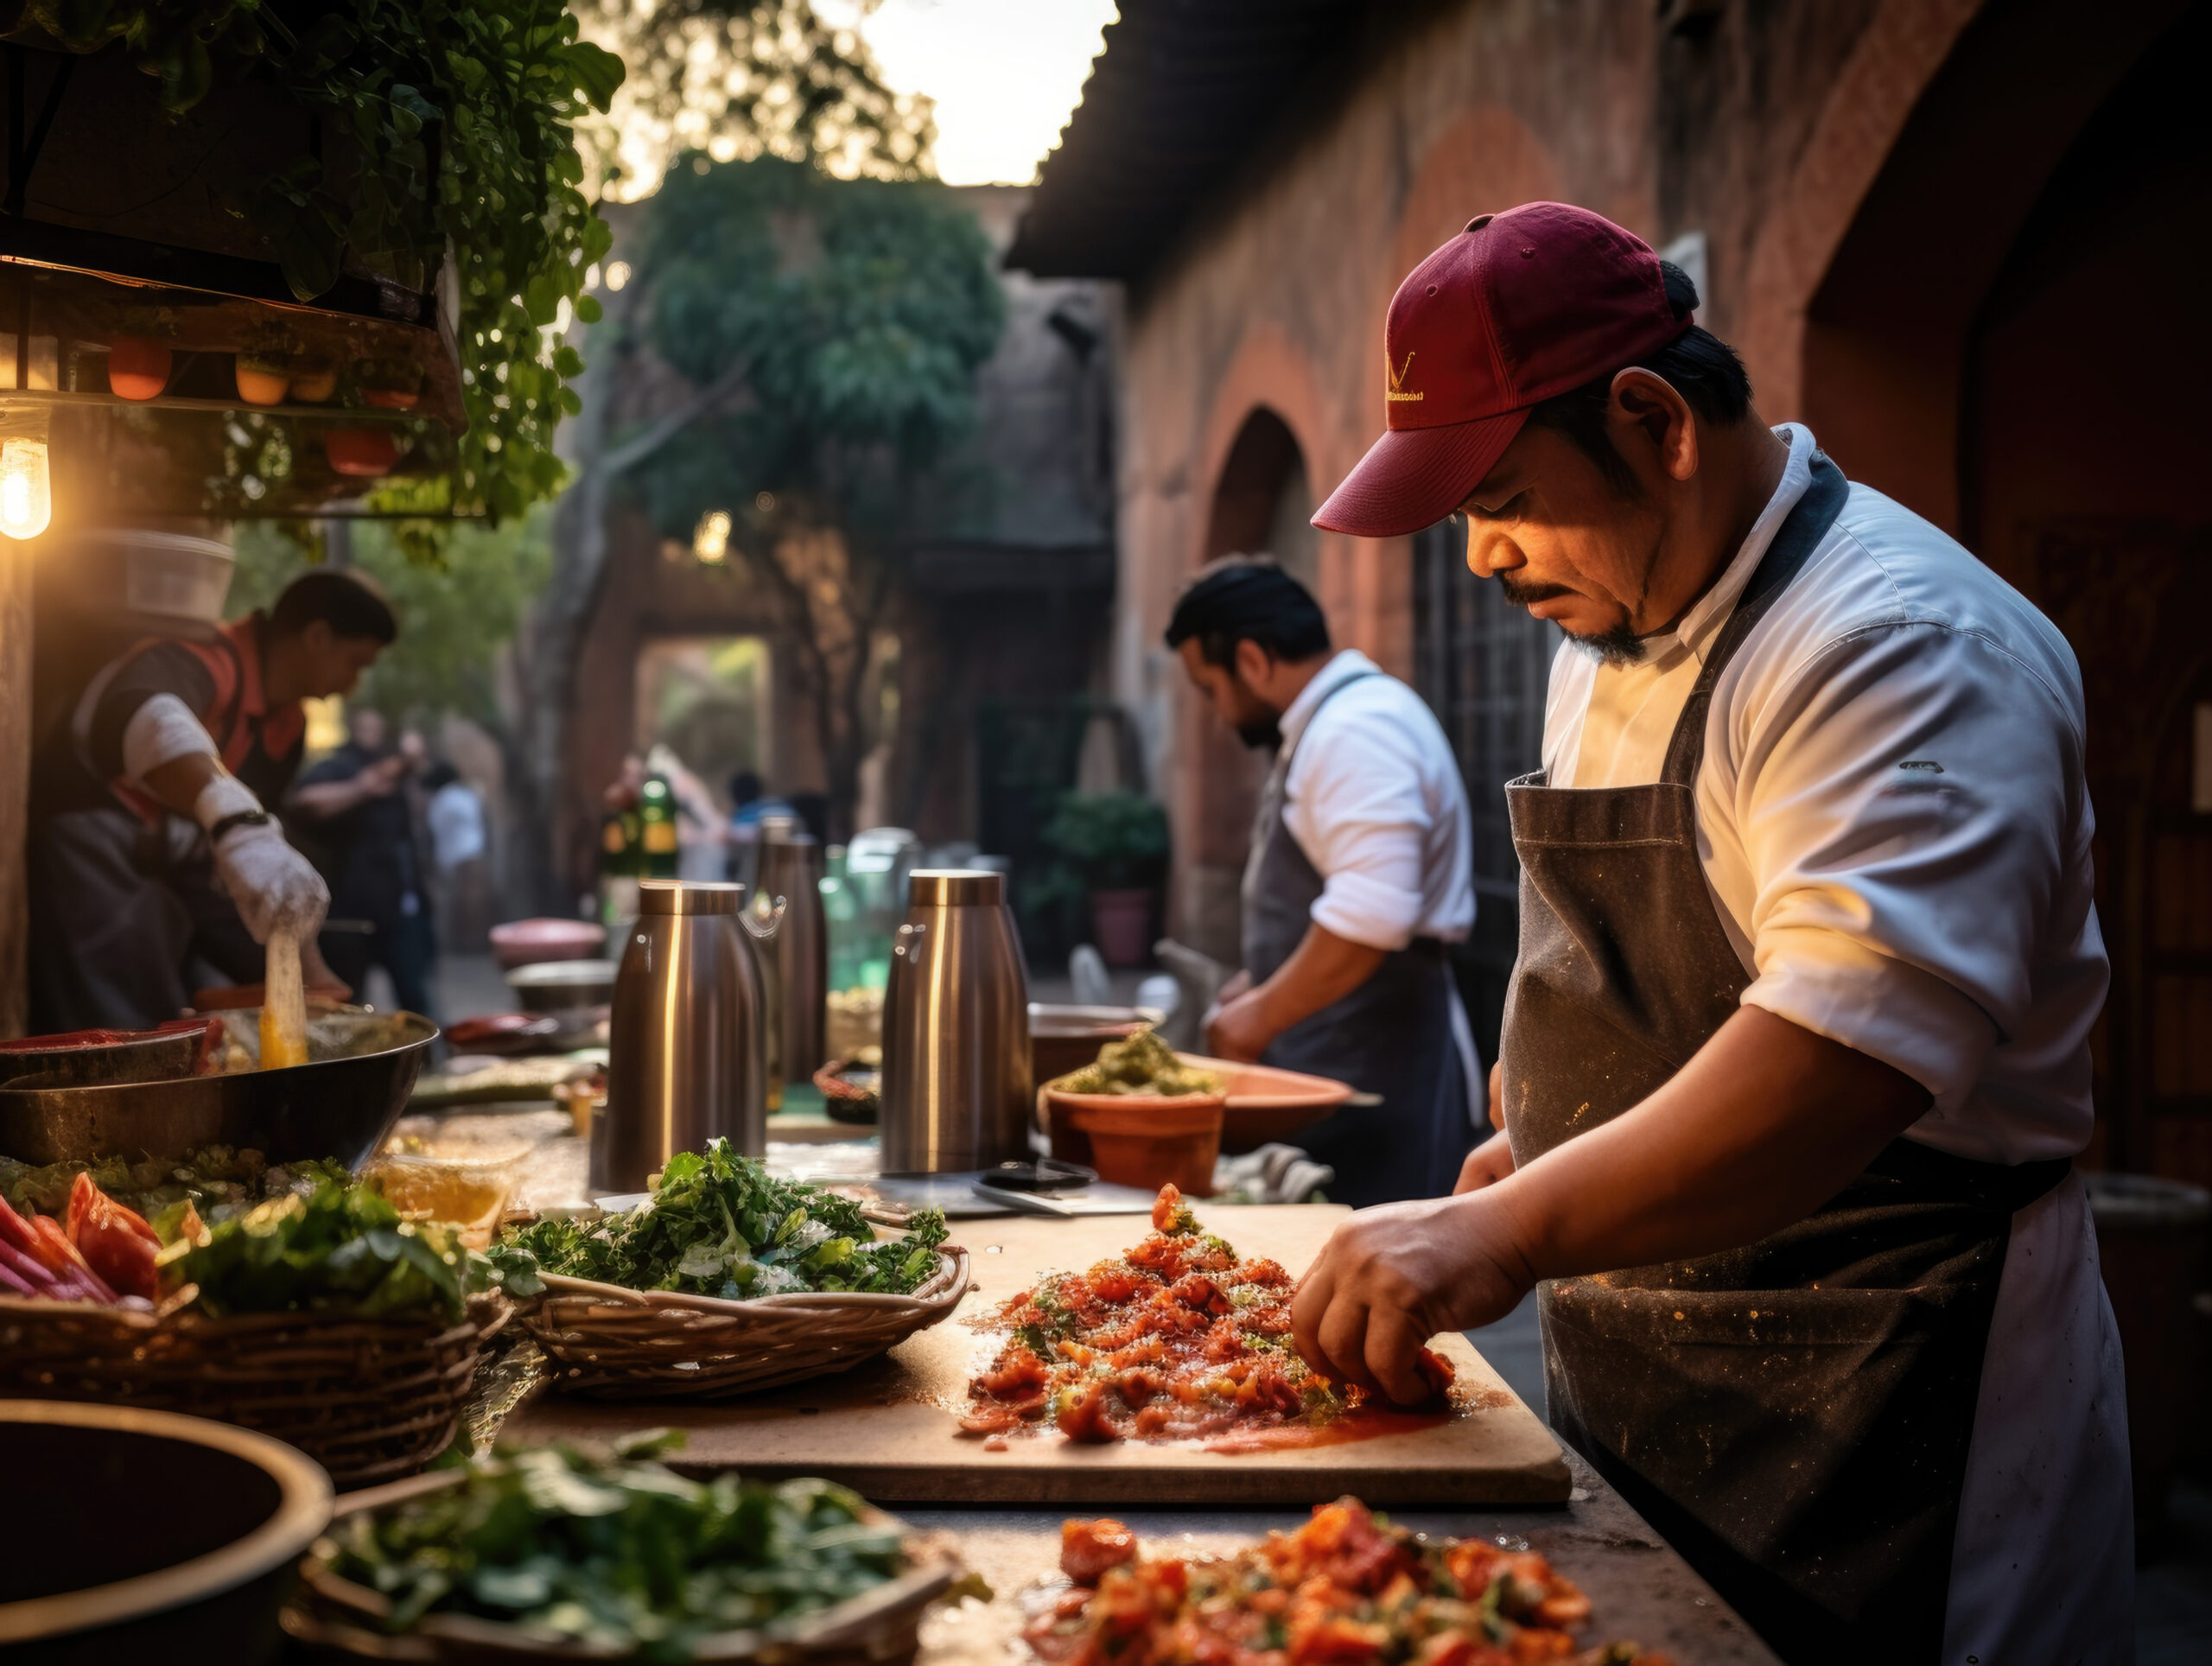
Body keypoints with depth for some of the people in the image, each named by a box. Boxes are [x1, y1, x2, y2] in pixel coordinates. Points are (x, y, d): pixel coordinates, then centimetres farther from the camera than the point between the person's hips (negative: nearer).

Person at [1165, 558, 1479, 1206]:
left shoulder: (1358, 731, -16)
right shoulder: (1324, 726, 19)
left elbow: (1372, 919, -25)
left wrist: (1263, 1015, -15)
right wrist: (1256, 988, 21)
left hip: (1376, 1078, -10)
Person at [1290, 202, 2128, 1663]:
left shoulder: (1905, 649, -21)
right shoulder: (1609, 629, 10)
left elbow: (1854, 1043, -35)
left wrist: (1514, 1230, -39)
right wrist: (1529, 1140, 9)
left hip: (1872, 1415, -8)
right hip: (1627, 1375, 9)